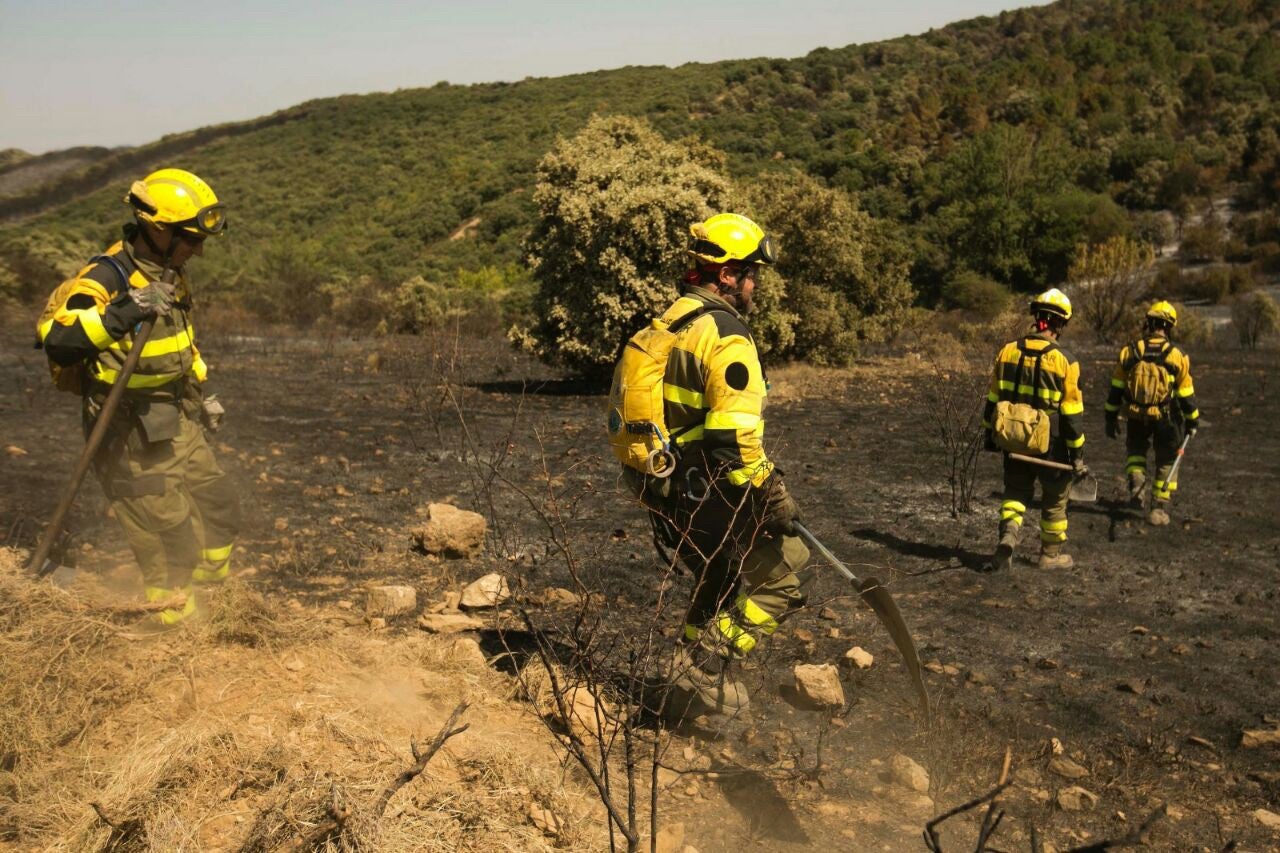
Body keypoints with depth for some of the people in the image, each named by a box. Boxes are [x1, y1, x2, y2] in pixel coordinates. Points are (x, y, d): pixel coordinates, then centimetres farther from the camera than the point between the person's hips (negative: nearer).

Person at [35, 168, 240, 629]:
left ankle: (216, 589, 35)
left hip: (173, 419, 9)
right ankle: (171, 613, 18)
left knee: (219, 504, 15)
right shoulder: (106, 278, -21)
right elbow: (56, 338, -34)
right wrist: (122, 315, -44)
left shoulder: (170, 274, 8)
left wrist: (200, 392, 24)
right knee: (165, 525, -2)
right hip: (127, 430, -9)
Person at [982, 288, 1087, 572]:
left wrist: (990, 433, 16)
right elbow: (1072, 414, -12)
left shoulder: (1008, 351, -3)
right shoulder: (1064, 360, -14)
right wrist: (1078, 454, -4)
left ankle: (1008, 534, -7)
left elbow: (993, 399, 4)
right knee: (1055, 498, 16)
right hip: (1051, 445, -3)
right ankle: (1051, 554, 27)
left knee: (1016, 491, 18)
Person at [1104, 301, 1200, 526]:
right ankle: (1159, 509, 15)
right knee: (1166, 464, 13)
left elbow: (1116, 388, 1)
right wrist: (1193, 421, 9)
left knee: (1136, 450, 27)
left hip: (1136, 416, 1)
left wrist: (1111, 417, 10)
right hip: (1166, 419, -1)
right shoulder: (1177, 356, -10)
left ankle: (1137, 482, 3)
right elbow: (1186, 394, -4)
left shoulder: (1128, 351, -5)